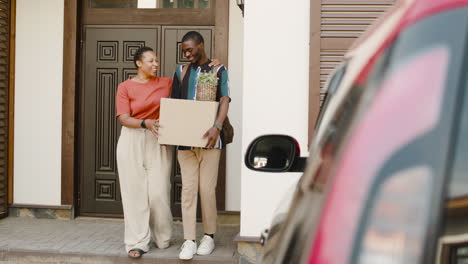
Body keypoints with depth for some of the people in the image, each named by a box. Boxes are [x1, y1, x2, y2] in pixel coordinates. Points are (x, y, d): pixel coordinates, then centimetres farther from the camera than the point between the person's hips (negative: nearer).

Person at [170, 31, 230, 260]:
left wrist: (217, 126, -24)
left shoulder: (218, 70, 4)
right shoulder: (181, 71, 14)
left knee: (207, 189, 0)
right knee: (188, 189, 1)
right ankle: (189, 241, 4)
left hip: (208, 138, -3)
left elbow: (225, 101, -8)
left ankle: (209, 236, 17)